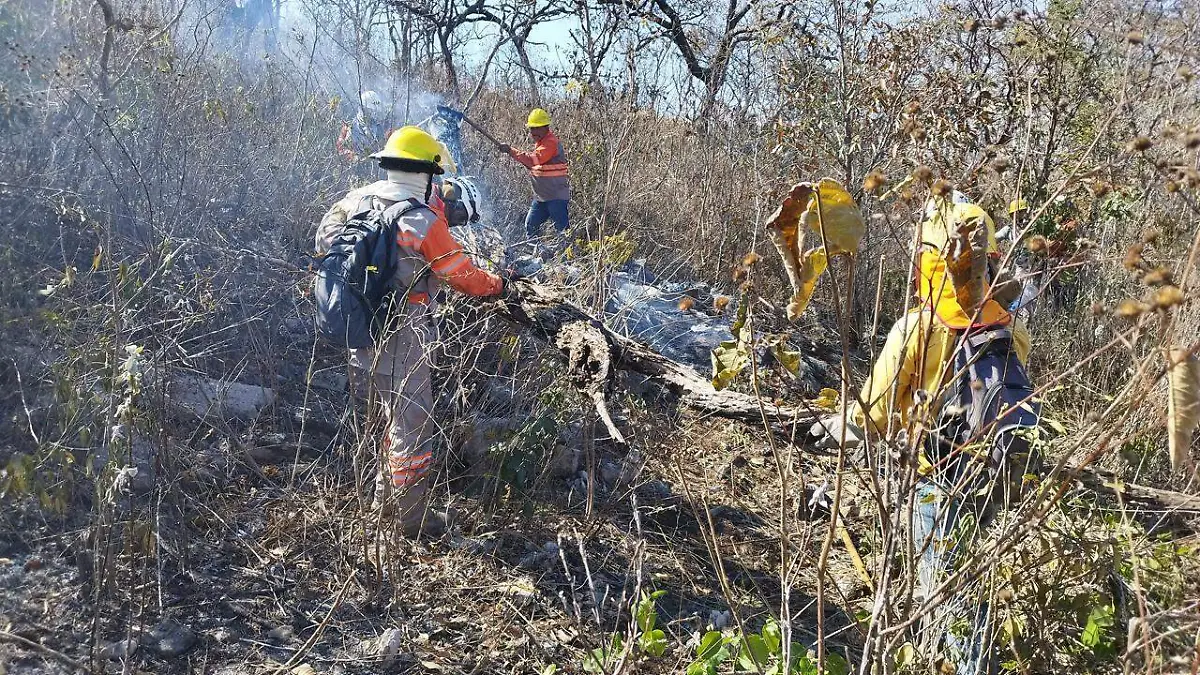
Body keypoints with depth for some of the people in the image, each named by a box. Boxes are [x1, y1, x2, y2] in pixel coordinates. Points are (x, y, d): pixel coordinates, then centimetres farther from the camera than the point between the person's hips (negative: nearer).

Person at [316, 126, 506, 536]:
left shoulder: (355, 201, 2)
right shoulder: (425, 221, -17)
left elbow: (325, 242, 15)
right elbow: (463, 277, -8)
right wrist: (498, 285, 10)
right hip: (400, 342, -8)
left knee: (395, 415, 25)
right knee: (413, 426, 5)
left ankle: (385, 494, 40)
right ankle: (413, 518, 14)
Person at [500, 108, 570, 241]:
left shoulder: (551, 142, -17)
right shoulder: (540, 142, 15)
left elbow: (534, 160, -29)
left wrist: (511, 151, -27)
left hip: (556, 196, -10)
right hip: (541, 196, 10)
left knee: (563, 229, -9)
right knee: (531, 225, 13)